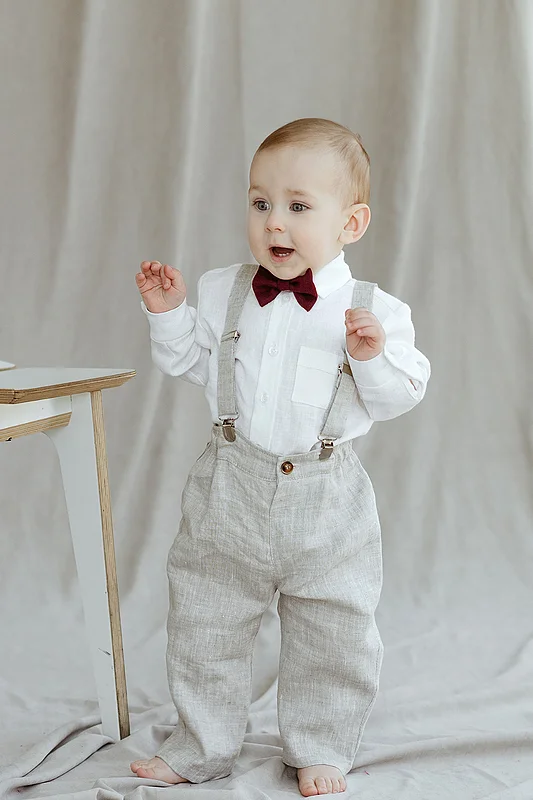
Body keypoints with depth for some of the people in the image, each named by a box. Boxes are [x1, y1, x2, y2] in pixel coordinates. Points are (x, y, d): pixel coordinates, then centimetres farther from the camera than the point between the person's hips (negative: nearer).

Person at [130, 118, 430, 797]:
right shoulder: (223, 292, 1)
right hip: (230, 492, 2)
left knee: (331, 636, 11)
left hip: (326, 504, -2)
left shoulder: (375, 311, -7)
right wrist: (168, 314, -5)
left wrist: (372, 357, -25)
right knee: (204, 627, 12)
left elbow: (399, 397, -7)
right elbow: (192, 362, 9)